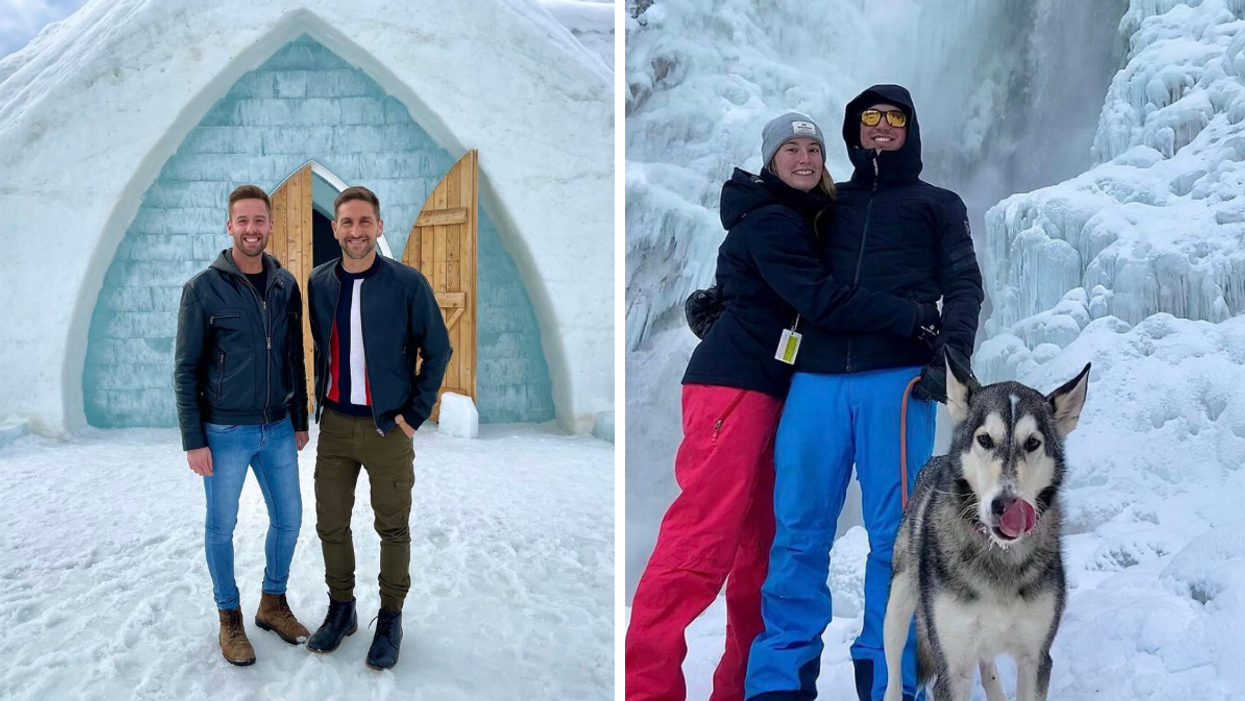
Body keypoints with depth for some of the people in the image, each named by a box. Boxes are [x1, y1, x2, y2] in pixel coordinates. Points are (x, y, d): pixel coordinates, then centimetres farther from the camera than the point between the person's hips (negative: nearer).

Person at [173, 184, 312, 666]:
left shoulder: (286, 286, 4)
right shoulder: (204, 288, -9)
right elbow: (185, 369, -7)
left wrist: (299, 420, 13)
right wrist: (193, 440, -10)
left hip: (278, 429, 4)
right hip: (225, 432, -4)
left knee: (288, 520, 11)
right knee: (222, 527, 7)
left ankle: (273, 603, 31)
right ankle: (230, 617, 24)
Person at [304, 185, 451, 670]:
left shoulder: (407, 283, -10)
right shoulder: (318, 283, 2)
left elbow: (438, 350, -4)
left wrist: (415, 413, -5)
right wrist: (319, 401, 10)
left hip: (388, 427, -3)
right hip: (334, 424, 4)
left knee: (393, 529, 7)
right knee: (330, 524, 11)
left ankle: (390, 619, 23)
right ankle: (340, 610, 30)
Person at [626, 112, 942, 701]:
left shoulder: (798, 220, 22)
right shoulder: (770, 221, -8)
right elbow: (821, 300, -20)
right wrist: (917, 316, -20)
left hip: (769, 392, 10)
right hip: (732, 387, -10)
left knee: (763, 540, 9)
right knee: (703, 539, -15)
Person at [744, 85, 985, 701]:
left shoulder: (938, 204, 22)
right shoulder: (827, 203, 27)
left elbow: (963, 285, 10)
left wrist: (950, 351, -9)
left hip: (899, 377, -1)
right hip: (816, 377, 2)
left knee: (893, 533, -5)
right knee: (797, 530, -4)